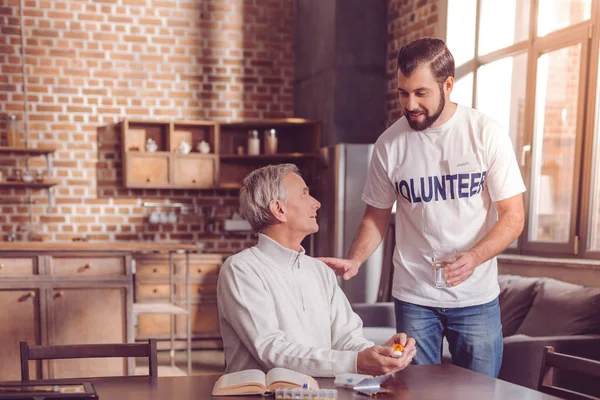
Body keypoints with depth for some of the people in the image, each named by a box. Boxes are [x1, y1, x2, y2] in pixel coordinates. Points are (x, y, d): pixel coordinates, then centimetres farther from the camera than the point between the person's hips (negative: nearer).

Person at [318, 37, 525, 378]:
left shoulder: (487, 135, -8)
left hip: (477, 298, -1)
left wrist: (474, 257, -24)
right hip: (413, 298, 1)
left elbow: (512, 216, -7)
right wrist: (354, 261, -12)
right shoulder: (389, 144, -3)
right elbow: (376, 216, 6)